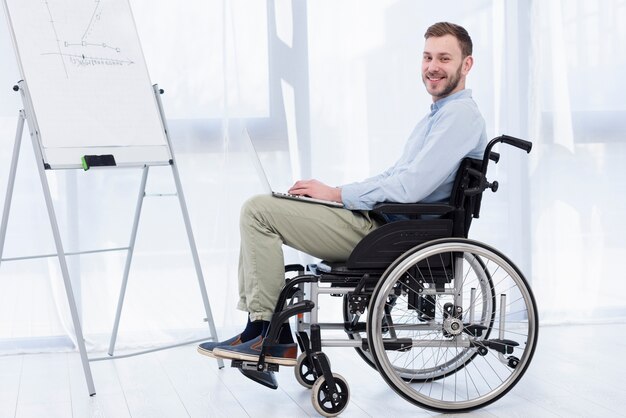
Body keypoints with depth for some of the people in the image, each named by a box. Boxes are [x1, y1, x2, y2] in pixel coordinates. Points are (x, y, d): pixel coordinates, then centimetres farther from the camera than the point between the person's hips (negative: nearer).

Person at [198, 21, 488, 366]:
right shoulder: (438, 114, 20)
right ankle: (258, 325, 5)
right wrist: (334, 193, 11)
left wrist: (336, 194, -14)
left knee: (258, 211, -12)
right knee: (260, 210, 10)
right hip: (378, 217, 11)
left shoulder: (460, 114, -14)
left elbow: (411, 187, -24)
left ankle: (271, 338, -8)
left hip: (385, 232, -11)